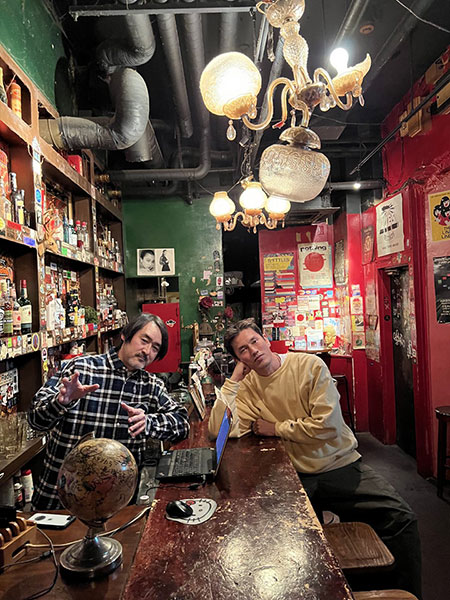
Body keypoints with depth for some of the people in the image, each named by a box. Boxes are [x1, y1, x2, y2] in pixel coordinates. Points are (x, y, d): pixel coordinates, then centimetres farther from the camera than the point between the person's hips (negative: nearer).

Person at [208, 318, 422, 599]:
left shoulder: (310, 365, -9)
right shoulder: (247, 388, 0)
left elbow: (327, 425, -16)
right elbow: (219, 431, -15)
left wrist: (276, 428, -8)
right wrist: (232, 379, -13)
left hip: (342, 464, -1)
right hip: (296, 476, 1)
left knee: (402, 518, -15)